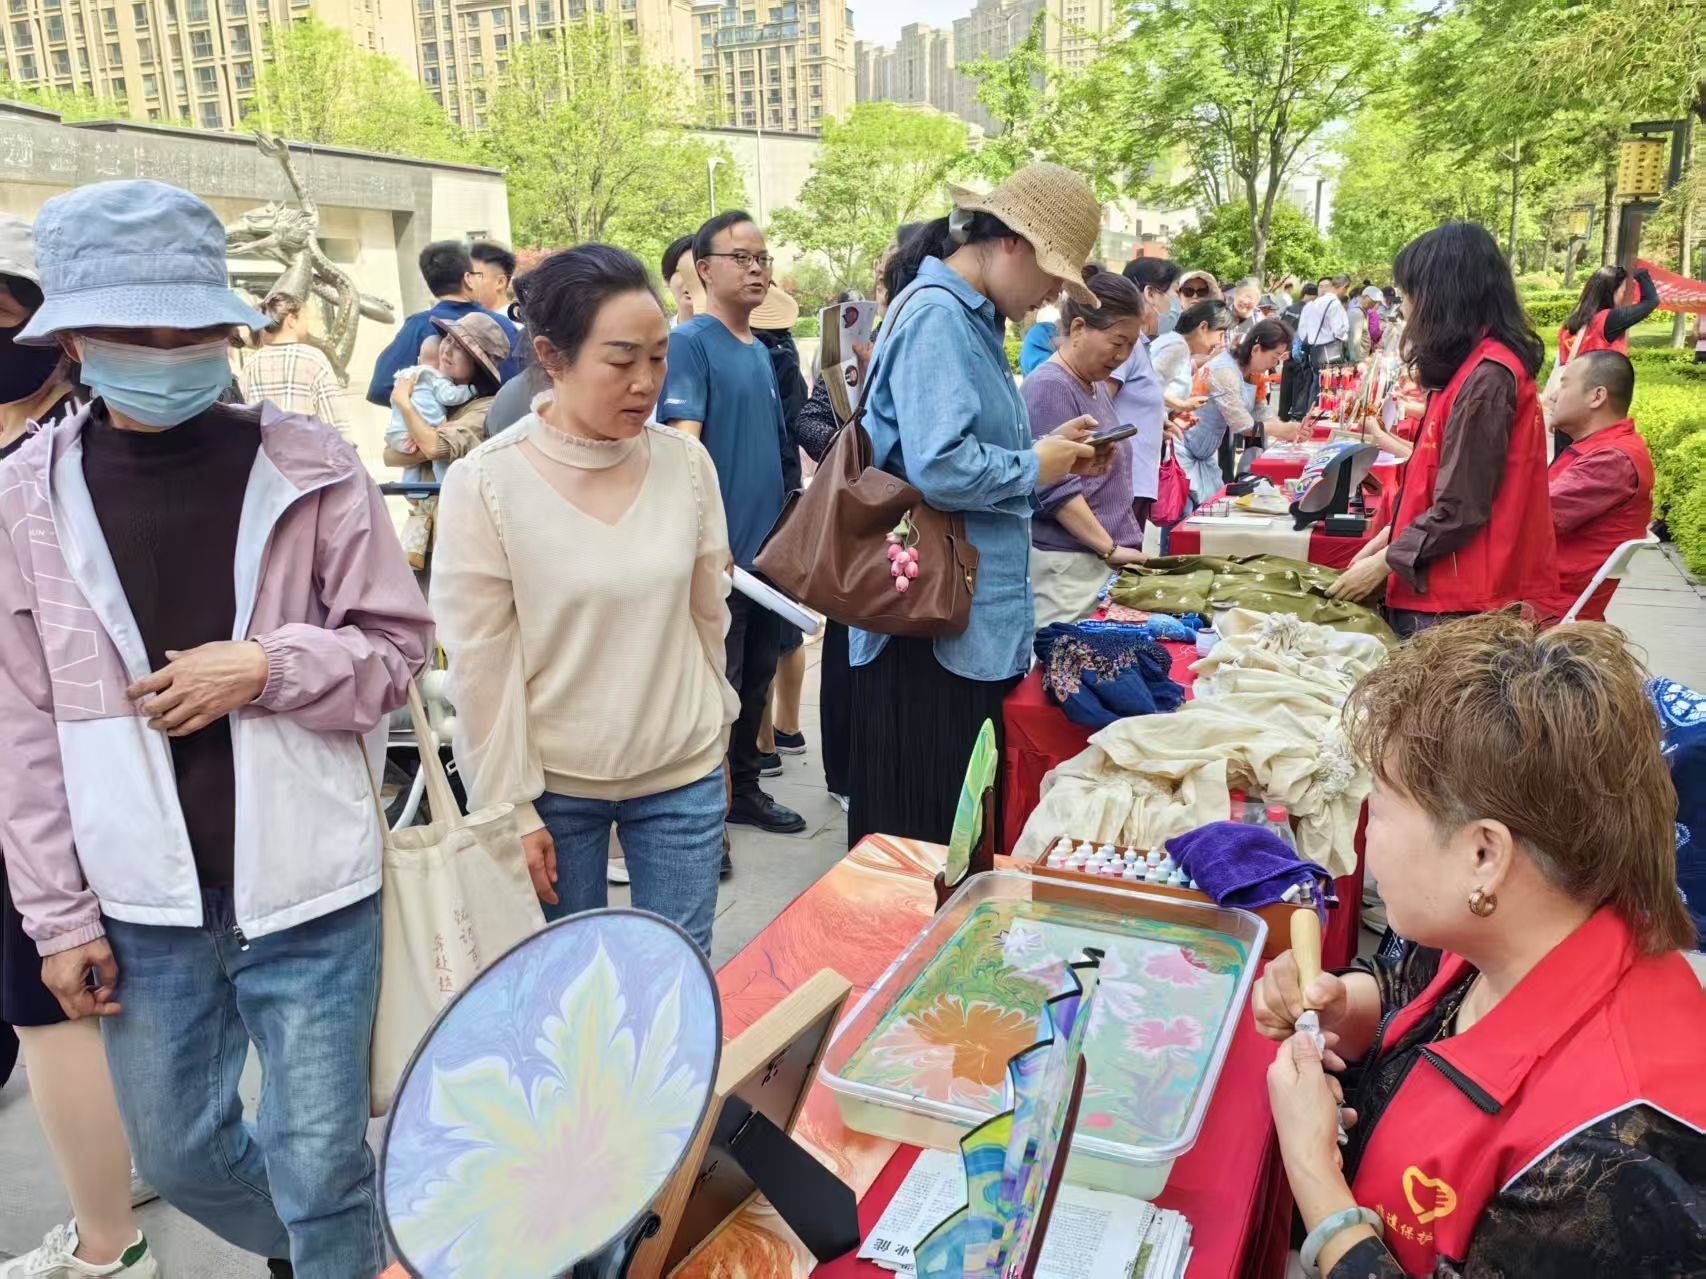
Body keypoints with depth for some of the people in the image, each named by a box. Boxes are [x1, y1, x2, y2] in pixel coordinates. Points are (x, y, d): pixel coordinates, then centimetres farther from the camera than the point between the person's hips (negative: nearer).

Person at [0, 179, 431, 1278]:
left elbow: (399, 649, -2)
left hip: (304, 884, -3)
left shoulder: (307, 466, -7)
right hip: (143, 900, 3)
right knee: (177, 1151, 19)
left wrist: (267, 666, -18)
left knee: (322, 1166, 5)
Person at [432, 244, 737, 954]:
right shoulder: (484, 483, -13)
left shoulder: (686, 460, -3)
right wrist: (509, 809, -8)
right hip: (555, 785, -2)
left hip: (683, 772, 2)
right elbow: (479, 666, -10)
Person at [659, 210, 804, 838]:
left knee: (757, 676, 17)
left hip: (768, 545, 8)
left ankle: (743, 787, 32)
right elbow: (684, 444, -19)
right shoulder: (689, 341, -10)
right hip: (719, 550, -8)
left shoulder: (761, 351, 14)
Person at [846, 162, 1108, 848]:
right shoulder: (936, 317, -16)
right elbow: (940, 468, -28)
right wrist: (1033, 467, -12)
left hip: (976, 621, 10)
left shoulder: (969, 317, 17)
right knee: (926, 824, 1)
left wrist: (1049, 448, 11)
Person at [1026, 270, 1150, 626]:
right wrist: (1111, 549, -17)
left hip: (1103, 560, 9)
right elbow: (1056, 489, -19)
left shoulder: (1096, 385, 18)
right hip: (1065, 566, -9)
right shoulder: (1050, 387, -11)